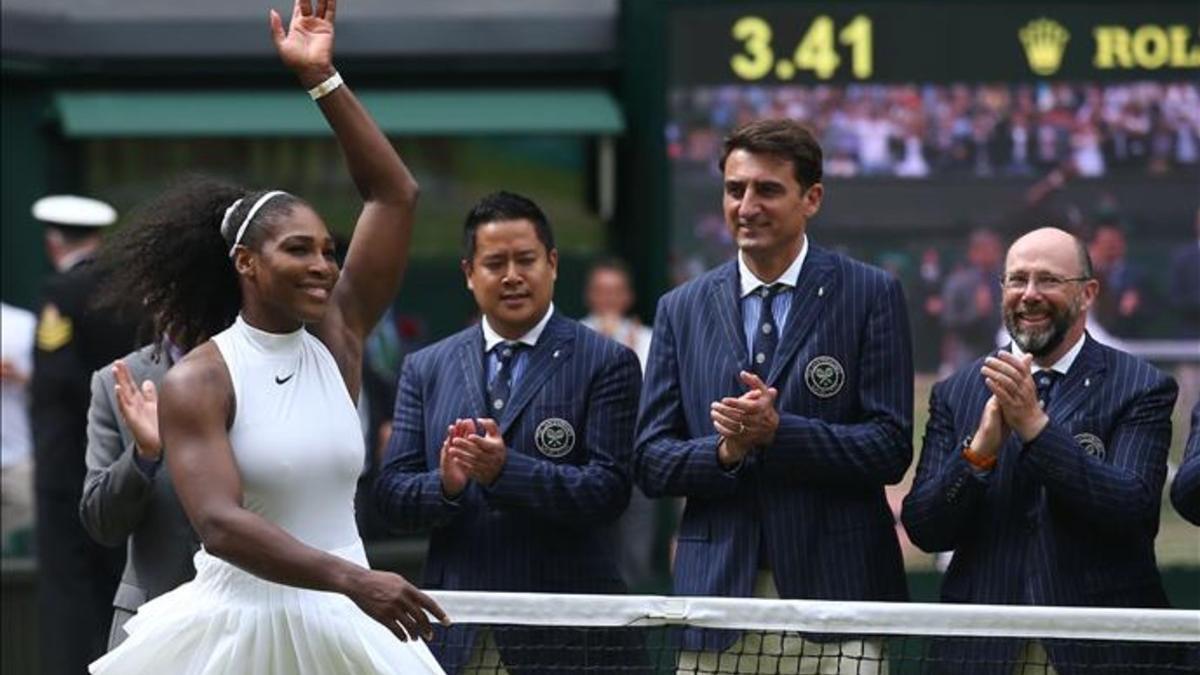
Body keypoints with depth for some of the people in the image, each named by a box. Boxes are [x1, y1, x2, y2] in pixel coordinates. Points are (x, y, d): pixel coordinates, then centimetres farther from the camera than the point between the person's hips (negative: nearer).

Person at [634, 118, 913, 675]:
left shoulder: (871, 295, 4)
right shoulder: (682, 309, 13)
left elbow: (891, 447, -3)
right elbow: (650, 461, 10)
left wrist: (777, 431, -15)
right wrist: (724, 451, -10)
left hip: (832, 593, -2)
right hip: (719, 597, 2)